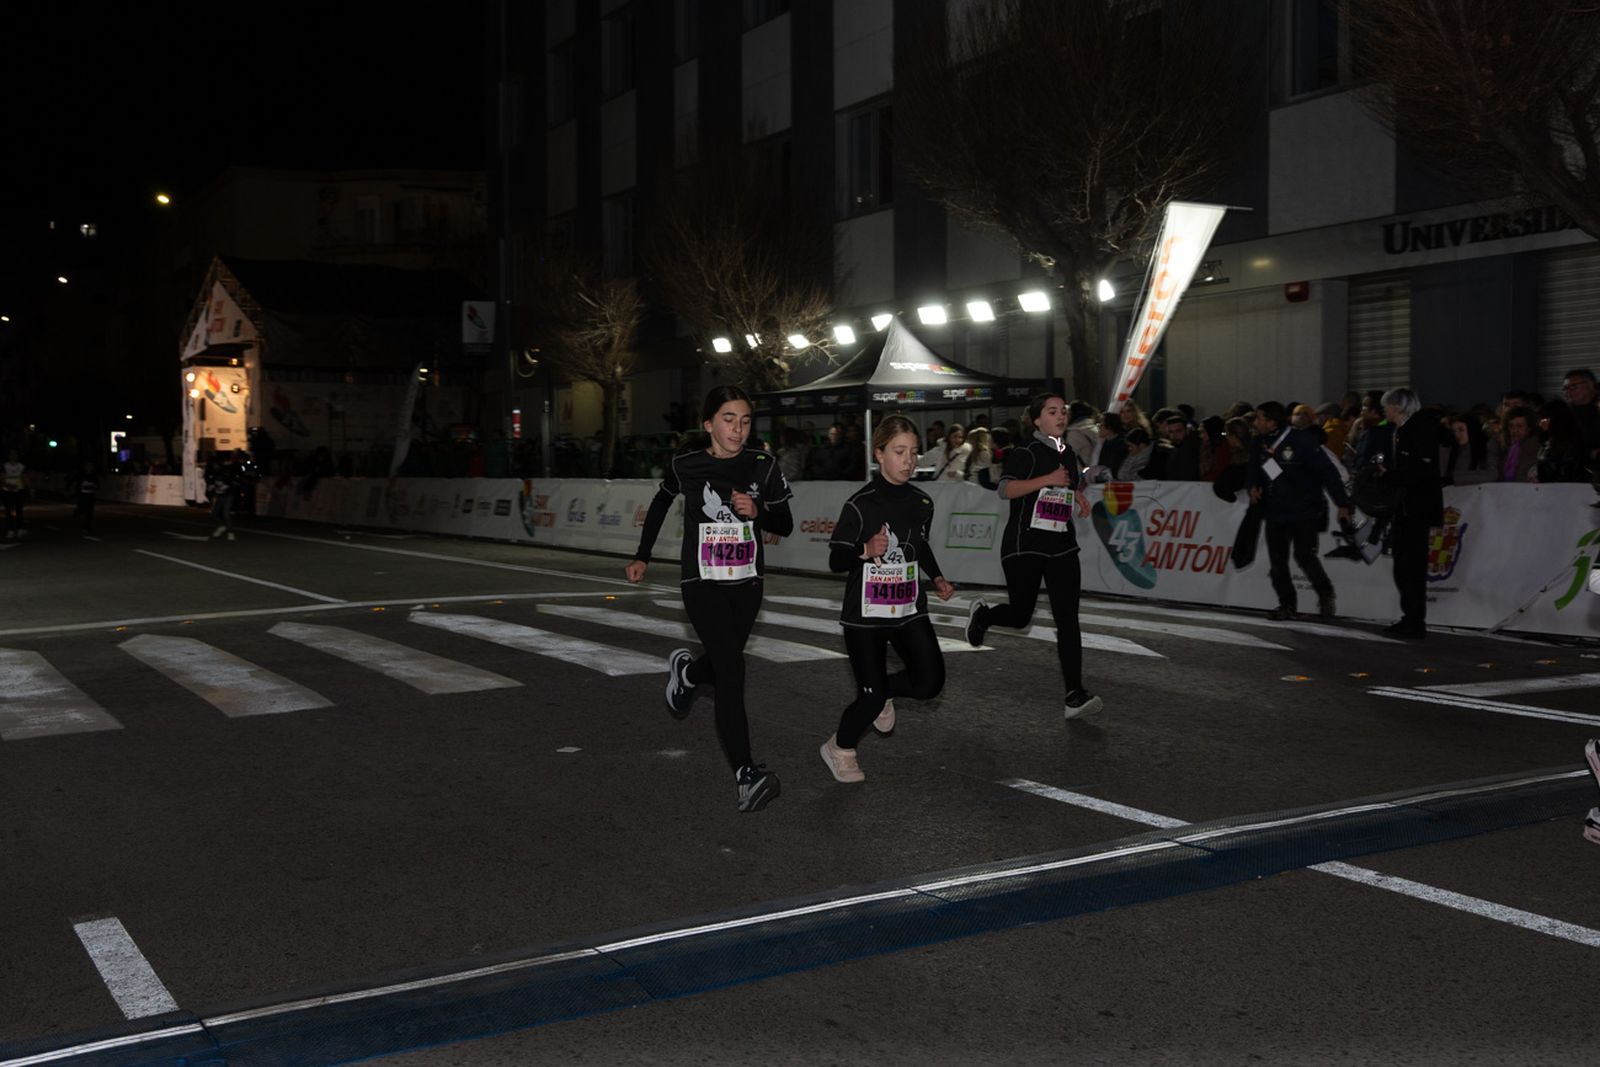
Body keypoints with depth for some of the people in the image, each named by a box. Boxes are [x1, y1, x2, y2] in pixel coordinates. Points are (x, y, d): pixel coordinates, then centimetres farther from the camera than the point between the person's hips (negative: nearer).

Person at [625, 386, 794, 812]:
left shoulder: (762, 465, -3)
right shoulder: (686, 466, -6)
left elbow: (785, 525, 3)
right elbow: (661, 502, 14)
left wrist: (757, 512, -18)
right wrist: (642, 556, 17)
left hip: (747, 584, 4)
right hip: (703, 584, -3)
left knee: (725, 666, 17)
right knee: (731, 672, -18)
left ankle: (685, 671, 54)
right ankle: (746, 774, -19)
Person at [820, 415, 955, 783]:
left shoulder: (922, 503, 3)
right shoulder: (860, 504, -15)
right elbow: (836, 562, -12)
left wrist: (937, 578, 9)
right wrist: (866, 550, -30)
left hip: (910, 611, 5)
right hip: (865, 615, -5)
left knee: (930, 683, -9)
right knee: (872, 698, -3)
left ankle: (883, 691, 24)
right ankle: (838, 749, 27)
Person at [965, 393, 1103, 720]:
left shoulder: (1068, 454, 13)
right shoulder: (1026, 453, -8)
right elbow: (1004, 490, -24)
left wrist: (1079, 488, 14)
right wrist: (1047, 479, -30)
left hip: (1062, 547, 5)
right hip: (1024, 546, -5)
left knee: (1068, 620, -6)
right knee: (1020, 617, 6)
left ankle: (1075, 697, -10)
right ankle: (981, 613, 41)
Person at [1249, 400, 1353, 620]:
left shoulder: (1302, 440, -16)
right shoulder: (1259, 444, 3)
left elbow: (1327, 470, -14)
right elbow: (1254, 470, 20)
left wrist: (1342, 503, -15)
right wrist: (1254, 487, -3)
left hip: (1304, 511, -6)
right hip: (1274, 511, 6)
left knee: (1304, 556, -11)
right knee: (1277, 561, 4)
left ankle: (1325, 594, 13)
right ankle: (1287, 604, 17)